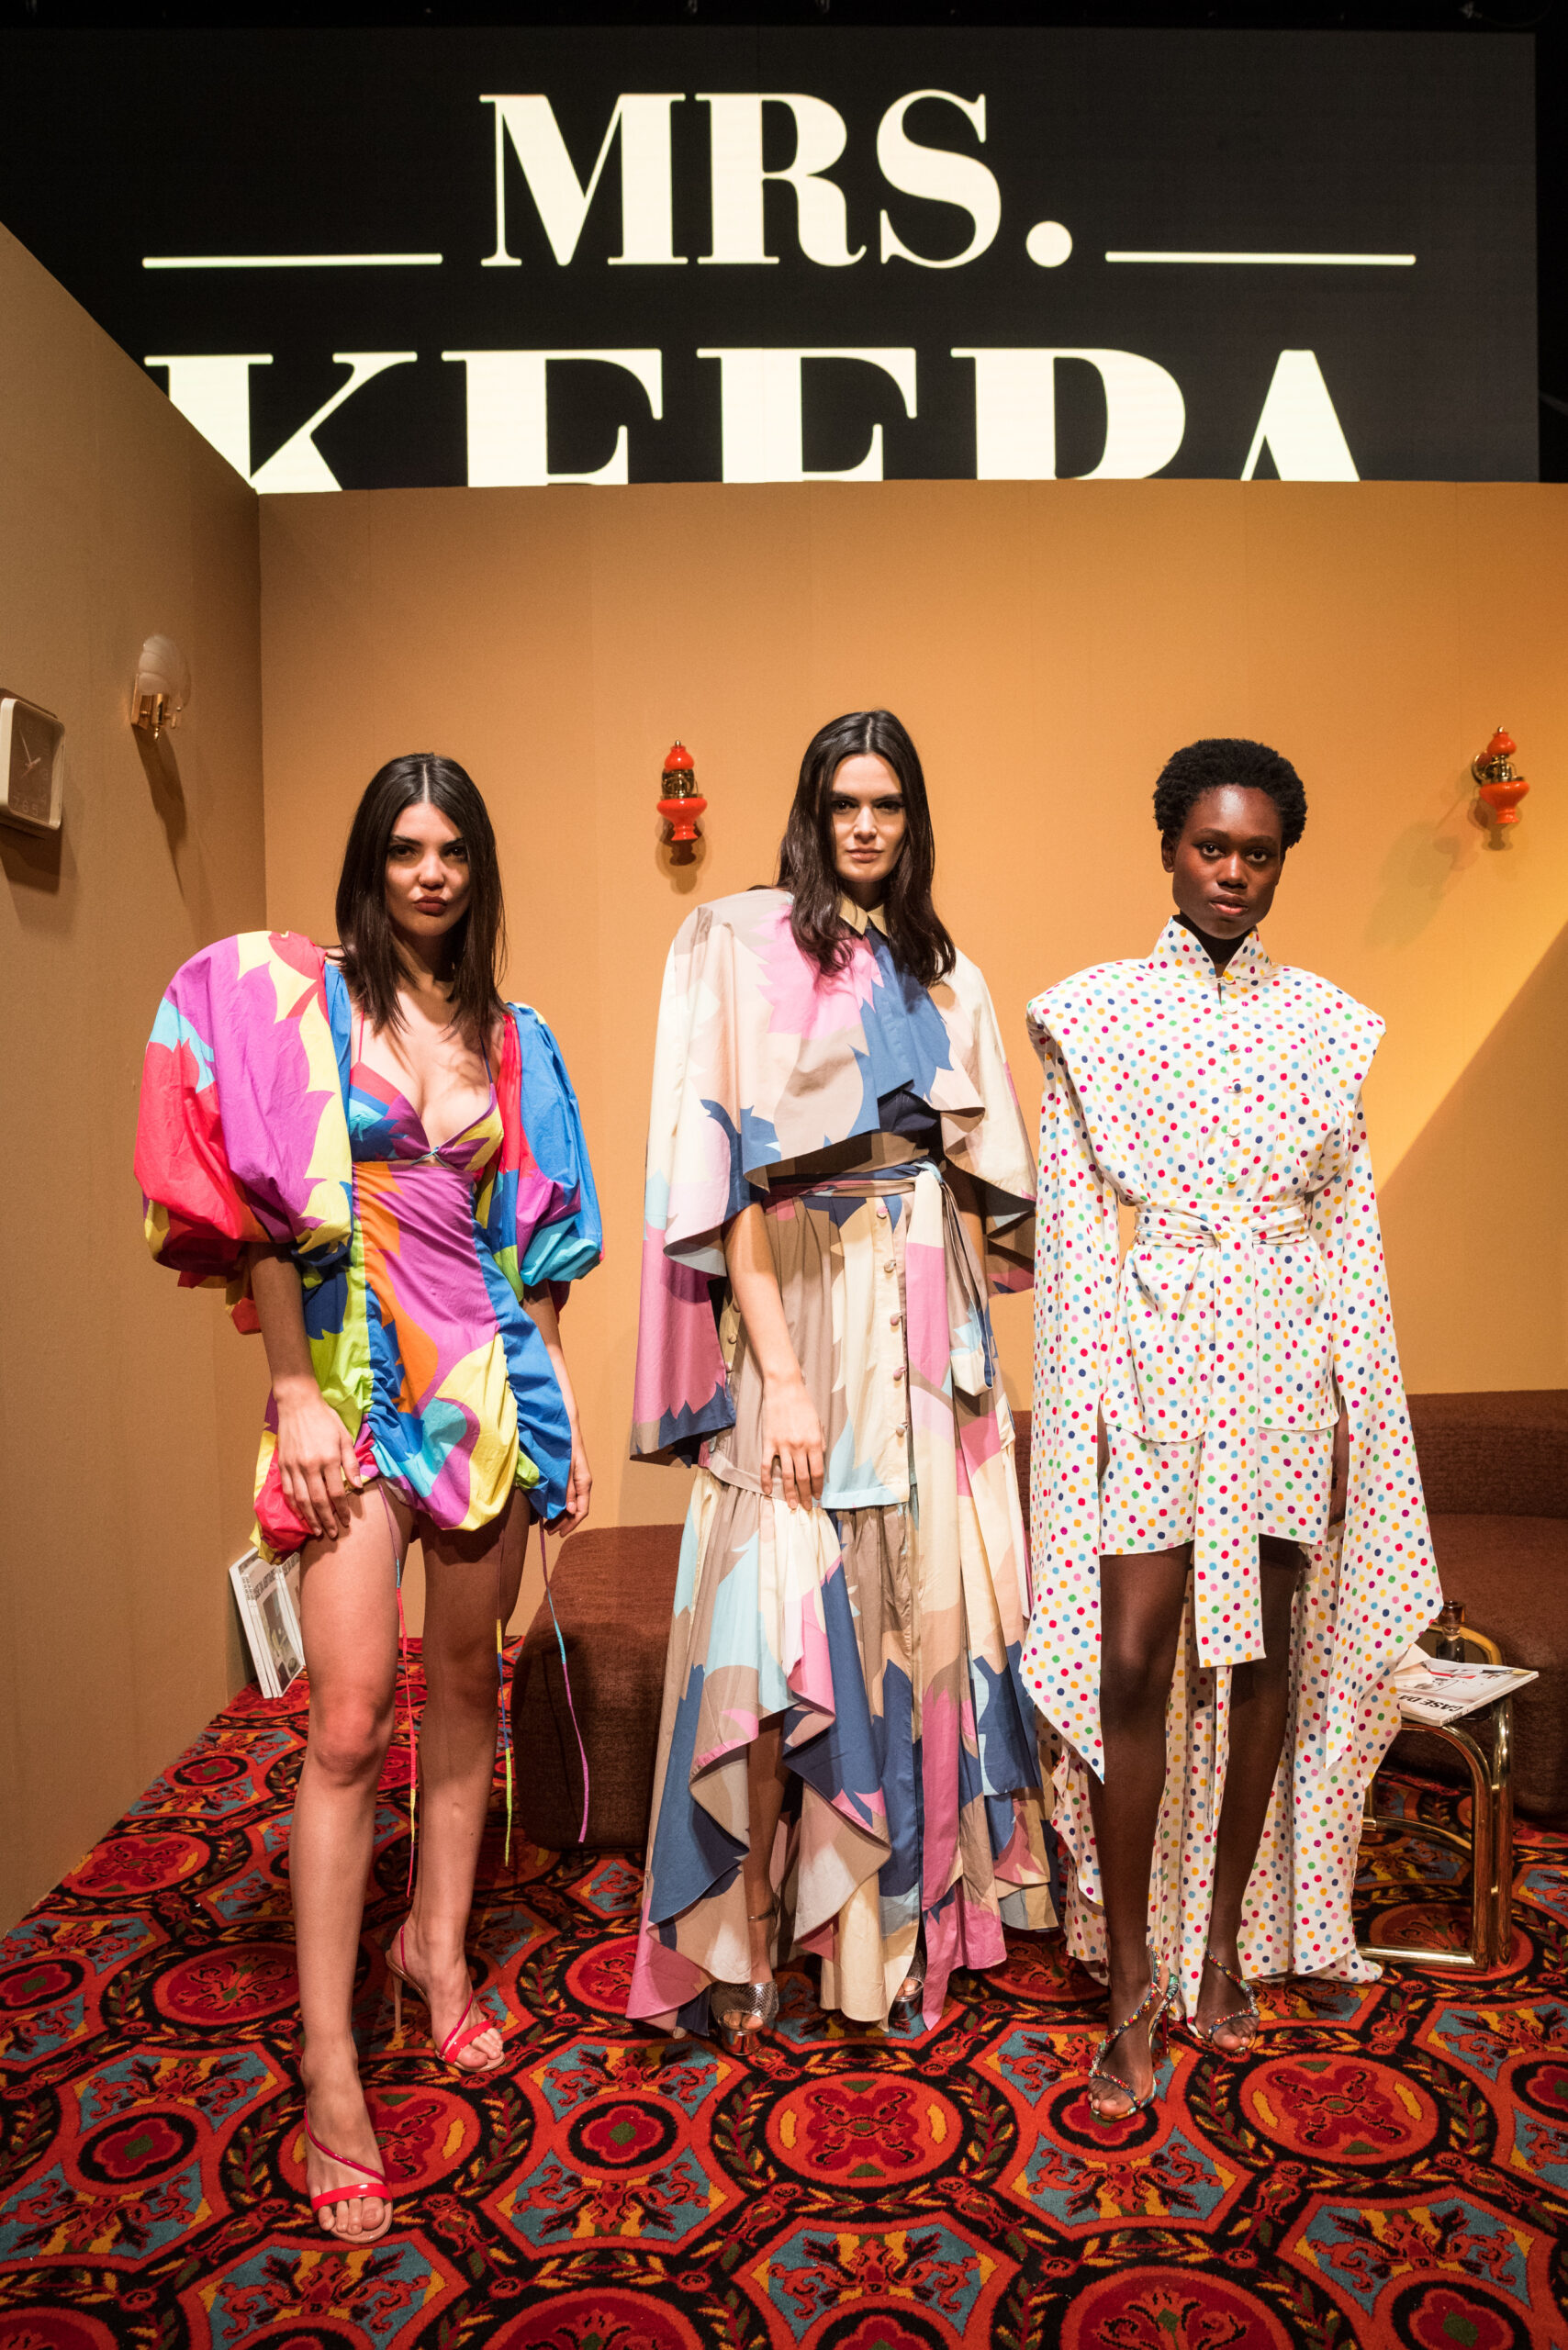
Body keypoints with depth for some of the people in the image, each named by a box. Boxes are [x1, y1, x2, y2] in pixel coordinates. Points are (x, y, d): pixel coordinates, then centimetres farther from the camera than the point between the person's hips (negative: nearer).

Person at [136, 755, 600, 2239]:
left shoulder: (515, 1041, 10)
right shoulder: (293, 999, -2)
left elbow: (534, 1241, 11)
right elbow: (262, 1204, -7)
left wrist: (557, 1408, 9)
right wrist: (295, 1392, -13)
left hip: (489, 1377, 4)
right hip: (356, 1376, -4)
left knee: (468, 1682, 14)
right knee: (351, 1716, -6)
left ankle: (436, 1945, 35)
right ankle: (330, 2073, 7)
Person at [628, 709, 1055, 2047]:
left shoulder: (941, 973, 15)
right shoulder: (744, 948, -2)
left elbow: (984, 1179, 16)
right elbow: (732, 1178, -10)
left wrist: (969, 1336, 7)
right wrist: (781, 1372, -16)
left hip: (929, 1323, 5)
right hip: (803, 1310, -5)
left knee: (923, 1611, 9)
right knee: (786, 1618, -4)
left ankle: (899, 1922, 25)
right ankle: (747, 1934, 14)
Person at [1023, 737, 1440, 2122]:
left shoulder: (1326, 1024, 9)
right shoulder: (1095, 1015, 2)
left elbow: (1351, 1221, 9)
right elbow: (1071, 1216, -1)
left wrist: (1355, 1399, 4)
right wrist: (1086, 1389, -7)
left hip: (1287, 1357, 3)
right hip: (1150, 1351, -2)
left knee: (1265, 1654, 8)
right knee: (1133, 1659, -6)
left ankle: (1228, 1946, 25)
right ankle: (1133, 1991, 8)